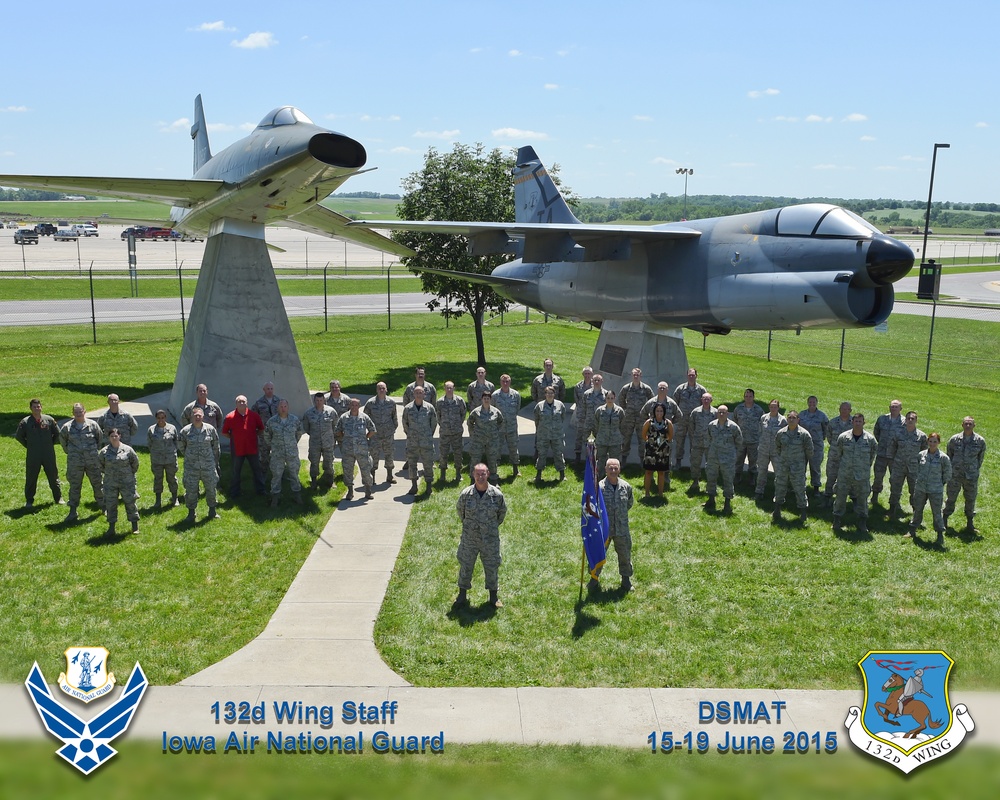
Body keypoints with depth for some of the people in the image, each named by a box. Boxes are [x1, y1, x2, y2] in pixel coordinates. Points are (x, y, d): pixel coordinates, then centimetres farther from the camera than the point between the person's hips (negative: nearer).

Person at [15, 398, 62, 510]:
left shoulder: (49, 420, -2)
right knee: (30, 479, 6)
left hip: (49, 455, 1)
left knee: (53, 477, 10)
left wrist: (51, 444, 8)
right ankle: (29, 501, 18)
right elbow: (18, 436, 7)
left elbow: (57, 433, 11)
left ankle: (58, 498, 21)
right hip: (32, 456, -1)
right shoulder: (25, 422, -6)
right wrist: (28, 446, 4)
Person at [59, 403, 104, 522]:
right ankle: (72, 512, 13)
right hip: (75, 462, 0)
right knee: (74, 487, 6)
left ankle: (103, 506, 22)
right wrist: (69, 451, 14)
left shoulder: (93, 425, -3)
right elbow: (62, 439, 15)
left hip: (92, 461, 0)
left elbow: (100, 438, 12)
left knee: (97, 484, 8)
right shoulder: (67, 427, -3)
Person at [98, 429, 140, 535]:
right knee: (110, 504, 5)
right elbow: (100, 464, 16)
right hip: (110, 483, 1)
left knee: (130, 502, 2)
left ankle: (135, 526, 11)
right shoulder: (104, 451, -2)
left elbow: (135, 462, 10)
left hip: (127, 482, -1)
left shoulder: (127, 450, -3)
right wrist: (107, 472, 15)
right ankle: (111, 527, 15)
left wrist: (131, 473, 13)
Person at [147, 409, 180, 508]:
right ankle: (158, 501, 16)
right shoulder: (151, 430, -3)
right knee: (158, 479, 7)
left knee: (172, 478, 10)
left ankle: (174, 499, 24)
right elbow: (149, 444, 8)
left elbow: (176, 441, 9)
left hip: (171, 459, 0)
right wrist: (154, 453, 6)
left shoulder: (172, 428, -2)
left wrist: (172, 452, 4)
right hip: (156, 460, 0)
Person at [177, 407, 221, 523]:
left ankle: (212, 510, 27)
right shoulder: (185, 431, -5)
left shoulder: (210, 429, -1)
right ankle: (191, 513, 17)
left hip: (208, 465, 1)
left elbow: (215, 446, 9)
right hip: (191, 466, -1)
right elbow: (180, 446, 11)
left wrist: (215, 460, 10)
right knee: (191, 490, 3)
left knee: (211, 487, 10)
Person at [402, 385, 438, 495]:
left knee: (428, 463, 2)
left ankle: (428, 486, 14)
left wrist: (430, 435, 9)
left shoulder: (430, 407, -1)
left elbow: (434, 422, 9)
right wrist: (409, 434, 10)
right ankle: (413, 485, 15)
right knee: (411, 463, 4)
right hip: (412, 442, 1)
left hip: (427, 441, -1)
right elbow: (405, 423, 12)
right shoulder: (407, 408, 0)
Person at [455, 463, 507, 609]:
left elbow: (502, 511, 7)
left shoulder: (497, 494, -12)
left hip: (490, 539, 0)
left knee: (492, 567, 11)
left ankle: (494, 596, 29)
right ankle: (462, 594, 30)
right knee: (465, 566, 12)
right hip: (469, 538, 0)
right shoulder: (465, 494, -11)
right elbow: (459, 509, 9)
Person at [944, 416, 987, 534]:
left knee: (970, 500, 10)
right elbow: (949, 455, 9)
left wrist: (975, 470, 11)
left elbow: (981, 458, 9)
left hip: (971, 476, 0)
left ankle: (970, 522, 25)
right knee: (951, 498, 10)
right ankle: (945, 519, 26)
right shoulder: (954, 439, -4)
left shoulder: (980, 441, -5)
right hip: (955, 475, 0)